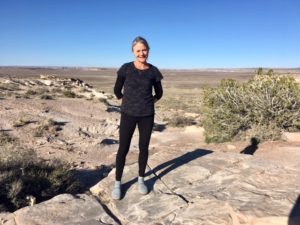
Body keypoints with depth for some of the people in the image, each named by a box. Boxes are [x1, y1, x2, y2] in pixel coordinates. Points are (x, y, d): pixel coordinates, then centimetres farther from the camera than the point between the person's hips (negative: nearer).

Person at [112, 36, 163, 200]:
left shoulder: (153, 71, -2)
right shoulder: (126, 69, -6)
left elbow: (159, 93, 12)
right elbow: (117, 91, 5)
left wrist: (147, 104, 7)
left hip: (147, 115, 2)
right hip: (128, 114, -1)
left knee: (144, 148, 10)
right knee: (123, 149, 2)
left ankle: (141, 180, 29)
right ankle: (117, 184, 18)